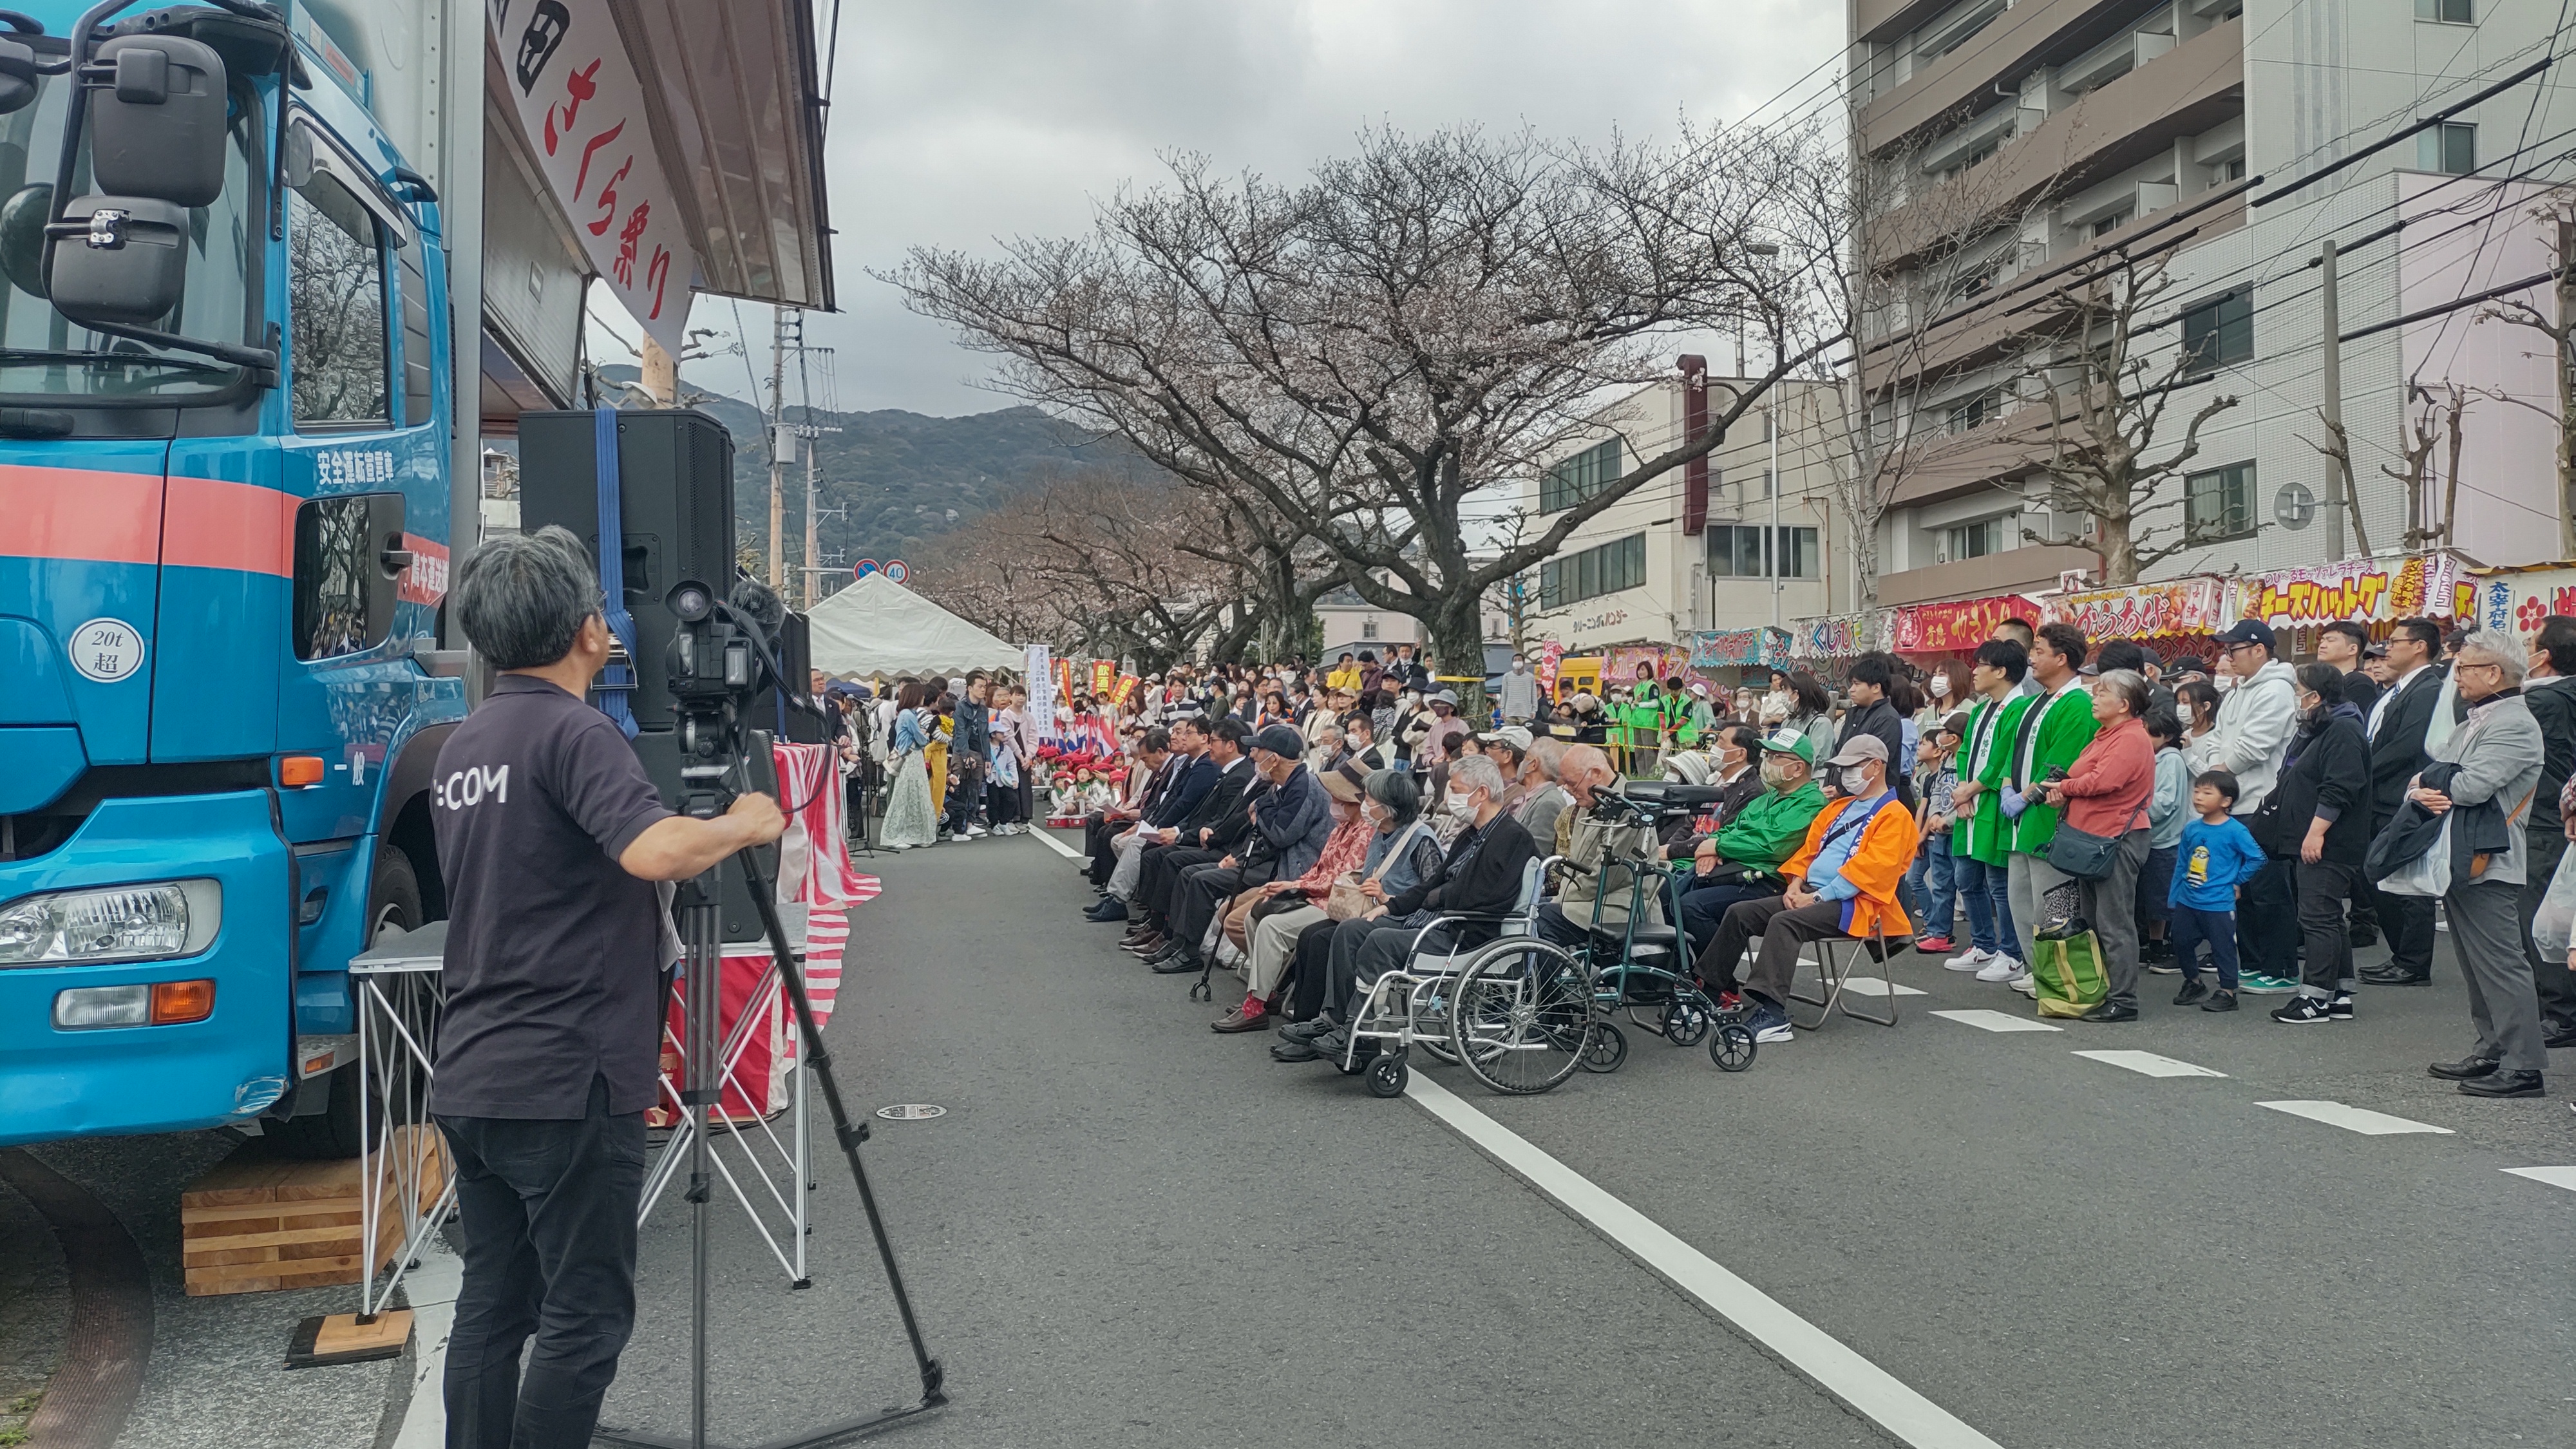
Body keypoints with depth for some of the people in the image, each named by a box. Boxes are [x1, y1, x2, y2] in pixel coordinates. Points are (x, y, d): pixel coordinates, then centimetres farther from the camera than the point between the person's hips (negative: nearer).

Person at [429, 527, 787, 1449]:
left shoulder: (461, 746, 14)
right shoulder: (573, 733, -14)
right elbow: (655, 851, -30)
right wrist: (744, 825, -13)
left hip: (471, 1082, 9)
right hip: (567, 1085, -9)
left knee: (492, 1305, 13)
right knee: (584, 1319, -1)